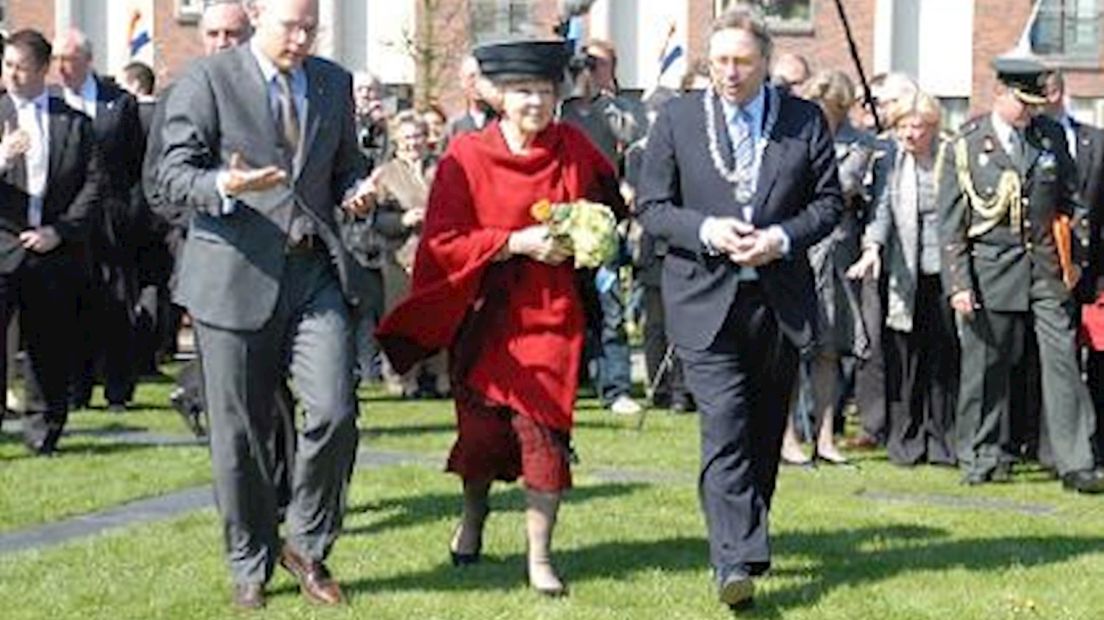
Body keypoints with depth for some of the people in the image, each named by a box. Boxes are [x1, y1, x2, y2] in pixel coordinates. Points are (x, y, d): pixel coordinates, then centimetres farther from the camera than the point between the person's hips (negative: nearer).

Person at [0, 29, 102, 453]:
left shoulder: (75, 123, 9)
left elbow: (93, 181, 5)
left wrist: (60, 231, -5)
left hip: (52, 248, 1)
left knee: (49, 346, 6)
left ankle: (43, 431, 17)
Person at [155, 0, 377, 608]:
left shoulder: (335, 82, 12)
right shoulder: (206, 80, -3)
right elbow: (173, 174, -5)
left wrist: (355, 192, -2)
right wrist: (224, 187, -25)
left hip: (315, 272, 3)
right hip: (236, 273, -3)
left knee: (334, 412, -11)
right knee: (239, 432, 5)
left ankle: (305, 546, 11)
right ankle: (249, 565, 23)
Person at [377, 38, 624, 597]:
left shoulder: (573, 148, 1)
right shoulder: (467, 157, -7)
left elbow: (608, 200, 19)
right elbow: (442, 242, -11)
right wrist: (517, 243, -19)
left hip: (550, 313, 1)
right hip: (486, 314, -1)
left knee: (543, 426, -7)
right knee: (483, 424, 10)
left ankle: (539, 556, 1)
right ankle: (472, 518, 39)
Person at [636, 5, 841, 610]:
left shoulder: (805, 120, 5)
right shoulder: (677, 117, 2)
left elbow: (829, 201, 7)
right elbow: (651, 206, 2)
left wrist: (782, 237, -11)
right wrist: (705, 231, -15)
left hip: (781, 302, 2)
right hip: (705, 299, -2)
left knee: (765, 431, 13)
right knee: (724, 427, -14)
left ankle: (744, 540, 31)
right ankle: (737, 561, -17)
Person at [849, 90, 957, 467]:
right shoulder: (891, 163, 4)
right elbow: (882, 209, -6)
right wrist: (873, 248, -25)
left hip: (946, 270, 0)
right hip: (905, 274, 1)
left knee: (944, 357, 3)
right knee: (905, 357, 2)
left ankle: (942, 439, 13)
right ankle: (905, 439, 12)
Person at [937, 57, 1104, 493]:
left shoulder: (1051, 137, 9)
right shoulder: (964, 149, -1)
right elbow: (950, 225, -2)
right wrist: (958, 284, -8)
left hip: (1046, 270, 2)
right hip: (991, 272, -2)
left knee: (1062, 361, -4)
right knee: (986, 367, 5)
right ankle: (982, 457, 18)